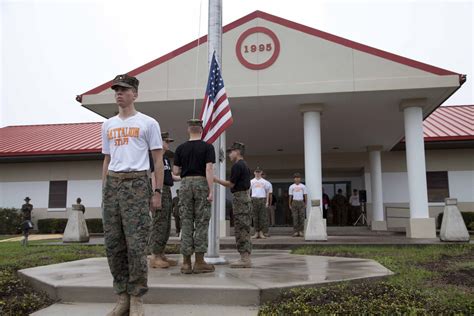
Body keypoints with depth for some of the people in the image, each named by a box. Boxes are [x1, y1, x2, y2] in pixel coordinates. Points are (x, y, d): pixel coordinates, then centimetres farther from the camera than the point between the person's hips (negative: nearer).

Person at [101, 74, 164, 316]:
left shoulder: (148, 123, 3)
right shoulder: (107, 125, 18)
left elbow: (158, 160, 1)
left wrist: (157, 192, -5)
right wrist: (104, 189, 14)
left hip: (136, 183, -5)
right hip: (112, 183, 6)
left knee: (136, 243, -6)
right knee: (113, 243, 5)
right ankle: (122, 296, 17)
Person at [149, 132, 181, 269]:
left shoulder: (166, 158, 21)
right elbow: (154, 176, -14)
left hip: (167, 191, 10)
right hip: (160, 191, -10)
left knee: (166, 226, 11)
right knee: (159, 224, -9)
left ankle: (161, 254, 18)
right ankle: (154, 257, -5)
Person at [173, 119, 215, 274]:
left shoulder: (180, 148, 5)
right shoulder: (207, 147, -3)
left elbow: (175, 171, 5)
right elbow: (209, 169, -13)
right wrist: (210, 191, -12)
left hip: (186, 184, 3)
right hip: (201, 184, -2)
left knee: (186, 223, 6)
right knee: (201, 223, 3)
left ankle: (186, 262, 8)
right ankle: (199, 262, 4)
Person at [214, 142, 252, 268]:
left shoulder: (237, 165, -12)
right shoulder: (245, 165, 18)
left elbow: (231, 184, -12)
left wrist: (216, 180, -1)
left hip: (239, 198, -10)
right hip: (246, 197, 10)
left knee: (241, 229, -7)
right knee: (244, 229, 10)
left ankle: (245, 259, -5)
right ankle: (246, 258, 14)